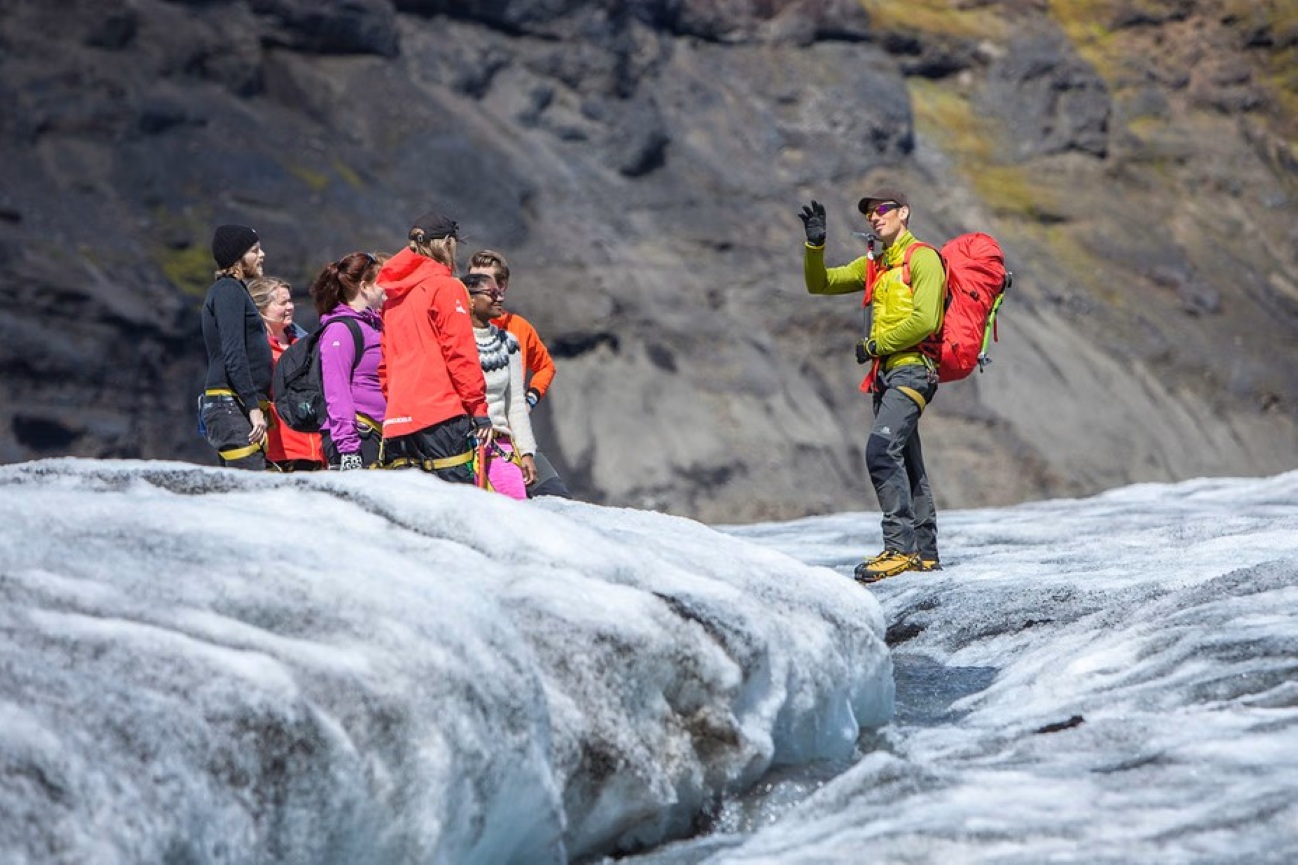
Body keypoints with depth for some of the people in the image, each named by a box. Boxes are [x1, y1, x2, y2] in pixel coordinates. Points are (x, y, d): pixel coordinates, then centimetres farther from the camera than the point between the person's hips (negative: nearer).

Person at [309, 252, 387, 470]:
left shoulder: (372, 324, 19)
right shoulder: (341, 329, -10)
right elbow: (336, 393, -16)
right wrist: (348, 451, -21)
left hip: (375, 435, 10)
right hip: (356, 434, -10)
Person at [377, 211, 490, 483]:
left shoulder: (394, 296, 20)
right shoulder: (445, 287, -2)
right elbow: (460, 352, -8)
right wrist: (479, 409, -6)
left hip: (398, 420, 7)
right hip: (440, 417, -7)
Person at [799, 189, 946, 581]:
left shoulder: (922, 258, -6)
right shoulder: (873, 265, 20)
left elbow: (924, 320, -17)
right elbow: (820, 283, 21)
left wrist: (875, 345, -11)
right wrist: (815, 246, 3)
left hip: (912, 370, -9)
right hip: (887, 374, 9)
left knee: (881, 450, -23)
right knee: (905, 463, 11)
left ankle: (900, 546, -25)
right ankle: (925, 553, 16)